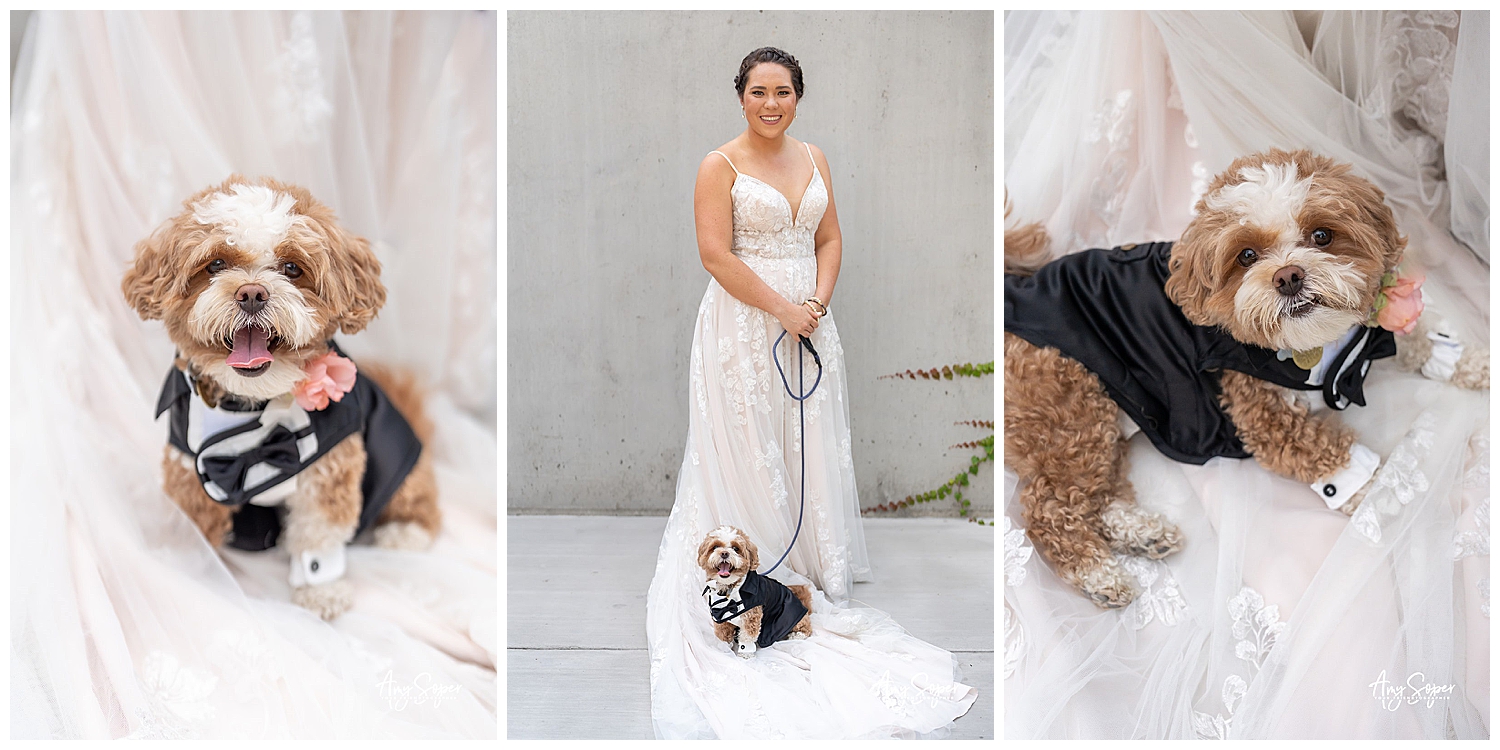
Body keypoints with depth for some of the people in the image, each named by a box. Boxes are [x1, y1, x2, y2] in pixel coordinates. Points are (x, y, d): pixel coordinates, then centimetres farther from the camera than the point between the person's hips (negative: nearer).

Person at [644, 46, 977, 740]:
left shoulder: (814, 159, 11)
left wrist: (818, 301, -5)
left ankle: (813, 572, 21)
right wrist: (782, 308, -15)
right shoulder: (720, 165, -6)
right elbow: (715, 253, -13)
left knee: (811, 445, 9)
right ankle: (761, 577, 12)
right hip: (743, 326, -5)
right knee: (748, 449, 0)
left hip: (808, 322, 5)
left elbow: (829, 240, 13)